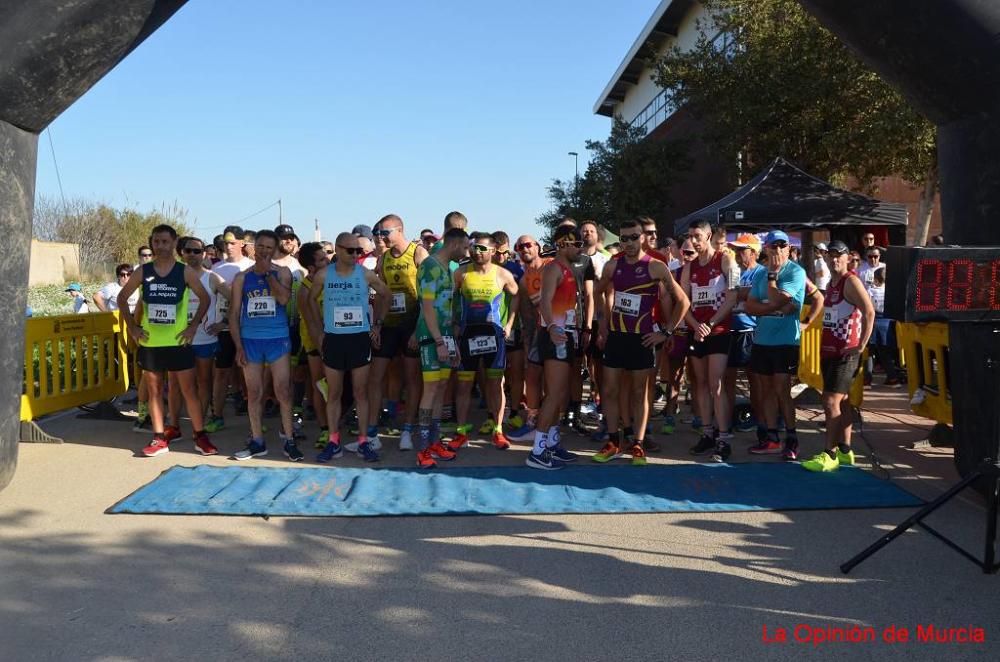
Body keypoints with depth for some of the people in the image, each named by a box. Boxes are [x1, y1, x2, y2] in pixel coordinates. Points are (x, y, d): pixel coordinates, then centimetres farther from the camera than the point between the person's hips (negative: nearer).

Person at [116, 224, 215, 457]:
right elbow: (122, 297, 11)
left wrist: (193, 325, -4)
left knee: (188, 389, 1)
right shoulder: (143, 272, 2)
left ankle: (201, 437, 8)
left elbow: (205, 298, 4)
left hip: (178, 342, -2)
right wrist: (132, 326, 3)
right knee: (154, 390, 8)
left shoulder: (186, 272, -3)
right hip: (150, 342, 2)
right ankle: (159, 439, 15)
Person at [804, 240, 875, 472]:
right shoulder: (831, 283, 15)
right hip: (829, 350, 9)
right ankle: (845, 450, 21)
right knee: (842, 401, 13)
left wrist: (861, 346, -18)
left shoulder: (851, 281, -11)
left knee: (831, 401, -10)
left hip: (845, 353, -9)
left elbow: (869, 312, -20)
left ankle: (830, 455, -6)